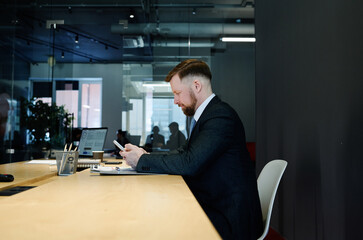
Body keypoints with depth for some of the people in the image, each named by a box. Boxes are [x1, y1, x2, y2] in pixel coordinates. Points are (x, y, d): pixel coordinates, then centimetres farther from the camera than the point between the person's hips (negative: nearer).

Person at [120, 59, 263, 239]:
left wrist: (142, 160, -15)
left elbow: (190, 163, -26)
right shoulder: (208, 113, 13)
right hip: (210, 207, 9)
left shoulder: (221, 116, -19)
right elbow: (184, 153, 14)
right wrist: (146, 156, -1)